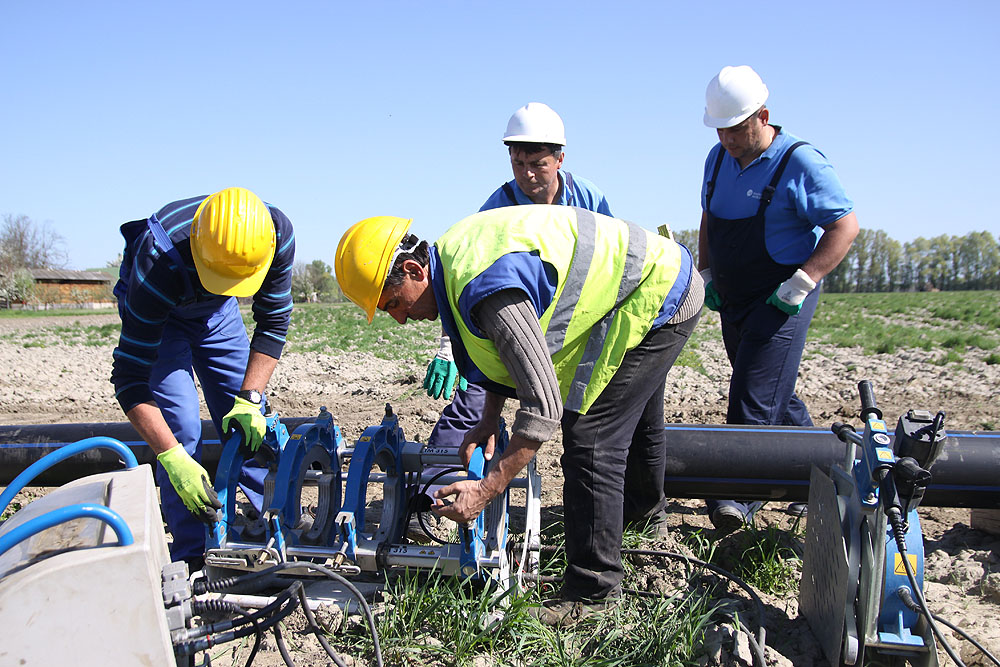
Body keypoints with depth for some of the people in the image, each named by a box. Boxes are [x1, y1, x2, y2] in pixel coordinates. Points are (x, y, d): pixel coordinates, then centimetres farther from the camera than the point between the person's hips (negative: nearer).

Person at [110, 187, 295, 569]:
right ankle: (193, 555, -6)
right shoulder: (159, 263, -42)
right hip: (158, 311, -3)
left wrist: (249, 399, -26)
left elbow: (273, 322, -19)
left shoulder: (278, 233, -33)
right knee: (179, 424, -16)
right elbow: (129, 377, -37)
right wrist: (173, 459, -43)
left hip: (216, 310, 3)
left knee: (248, 422, -1)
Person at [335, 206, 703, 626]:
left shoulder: (485, 290, -34)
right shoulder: (454, 254, -2)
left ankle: (593, 590, 1)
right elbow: (508, 348, 12)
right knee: (632, 418, 30)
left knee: (588, 440, -12)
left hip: (655, 298, -10)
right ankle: (643, 506, 58)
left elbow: (544, 407, -35)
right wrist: (489, 420, 2)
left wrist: (486, 490, -31)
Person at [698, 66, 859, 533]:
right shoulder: (718, 158, 7)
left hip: (781, 301, -7)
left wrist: (800, 285, -20)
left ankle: (739, 494, -6)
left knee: (755, 397, -12)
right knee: (775, 397, 15)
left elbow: (845, 226, -14)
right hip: (733, 301, 7)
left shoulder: (800, 163, -14)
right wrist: (706, 275, 11)